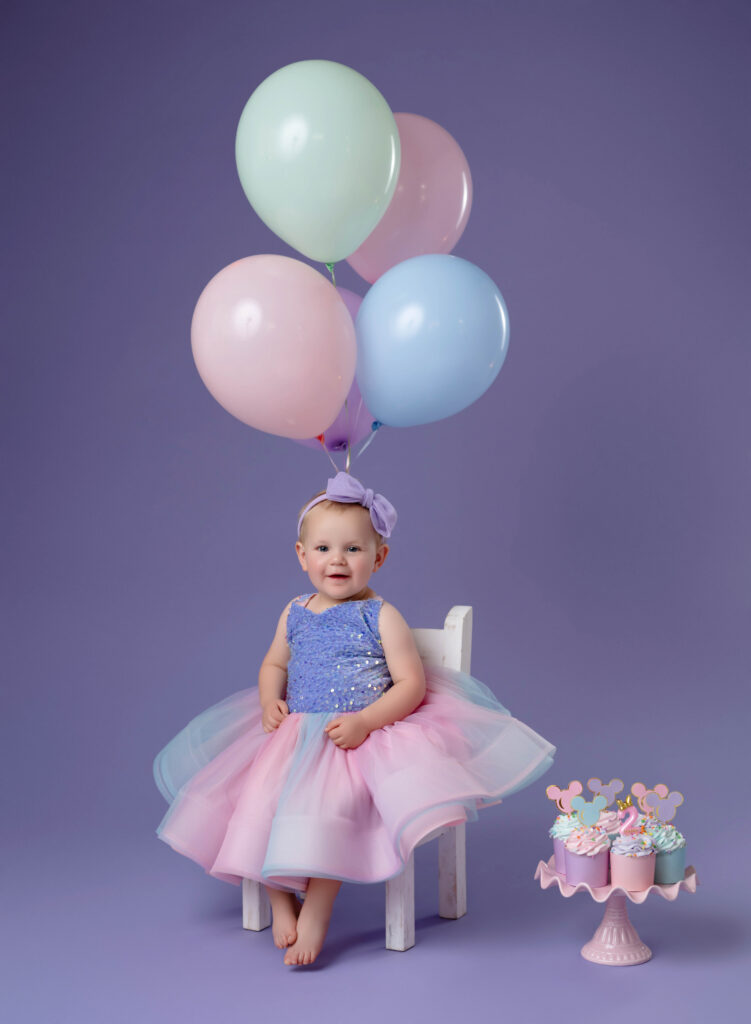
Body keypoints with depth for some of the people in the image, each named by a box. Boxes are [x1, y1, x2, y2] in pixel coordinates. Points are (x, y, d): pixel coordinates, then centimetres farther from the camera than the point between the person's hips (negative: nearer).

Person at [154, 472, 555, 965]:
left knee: (326, 806, -27)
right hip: (295, 734, 5)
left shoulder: (381, 617, -5)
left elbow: (412, 684, -9)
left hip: (365, 735, -5)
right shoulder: (295, 615, 9)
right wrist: (271, 702, 2)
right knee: (261, 796, -16)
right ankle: (280, 899, 0)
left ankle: (315, 914, -15)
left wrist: (365, 722, -22)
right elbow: (274, 664, 24)